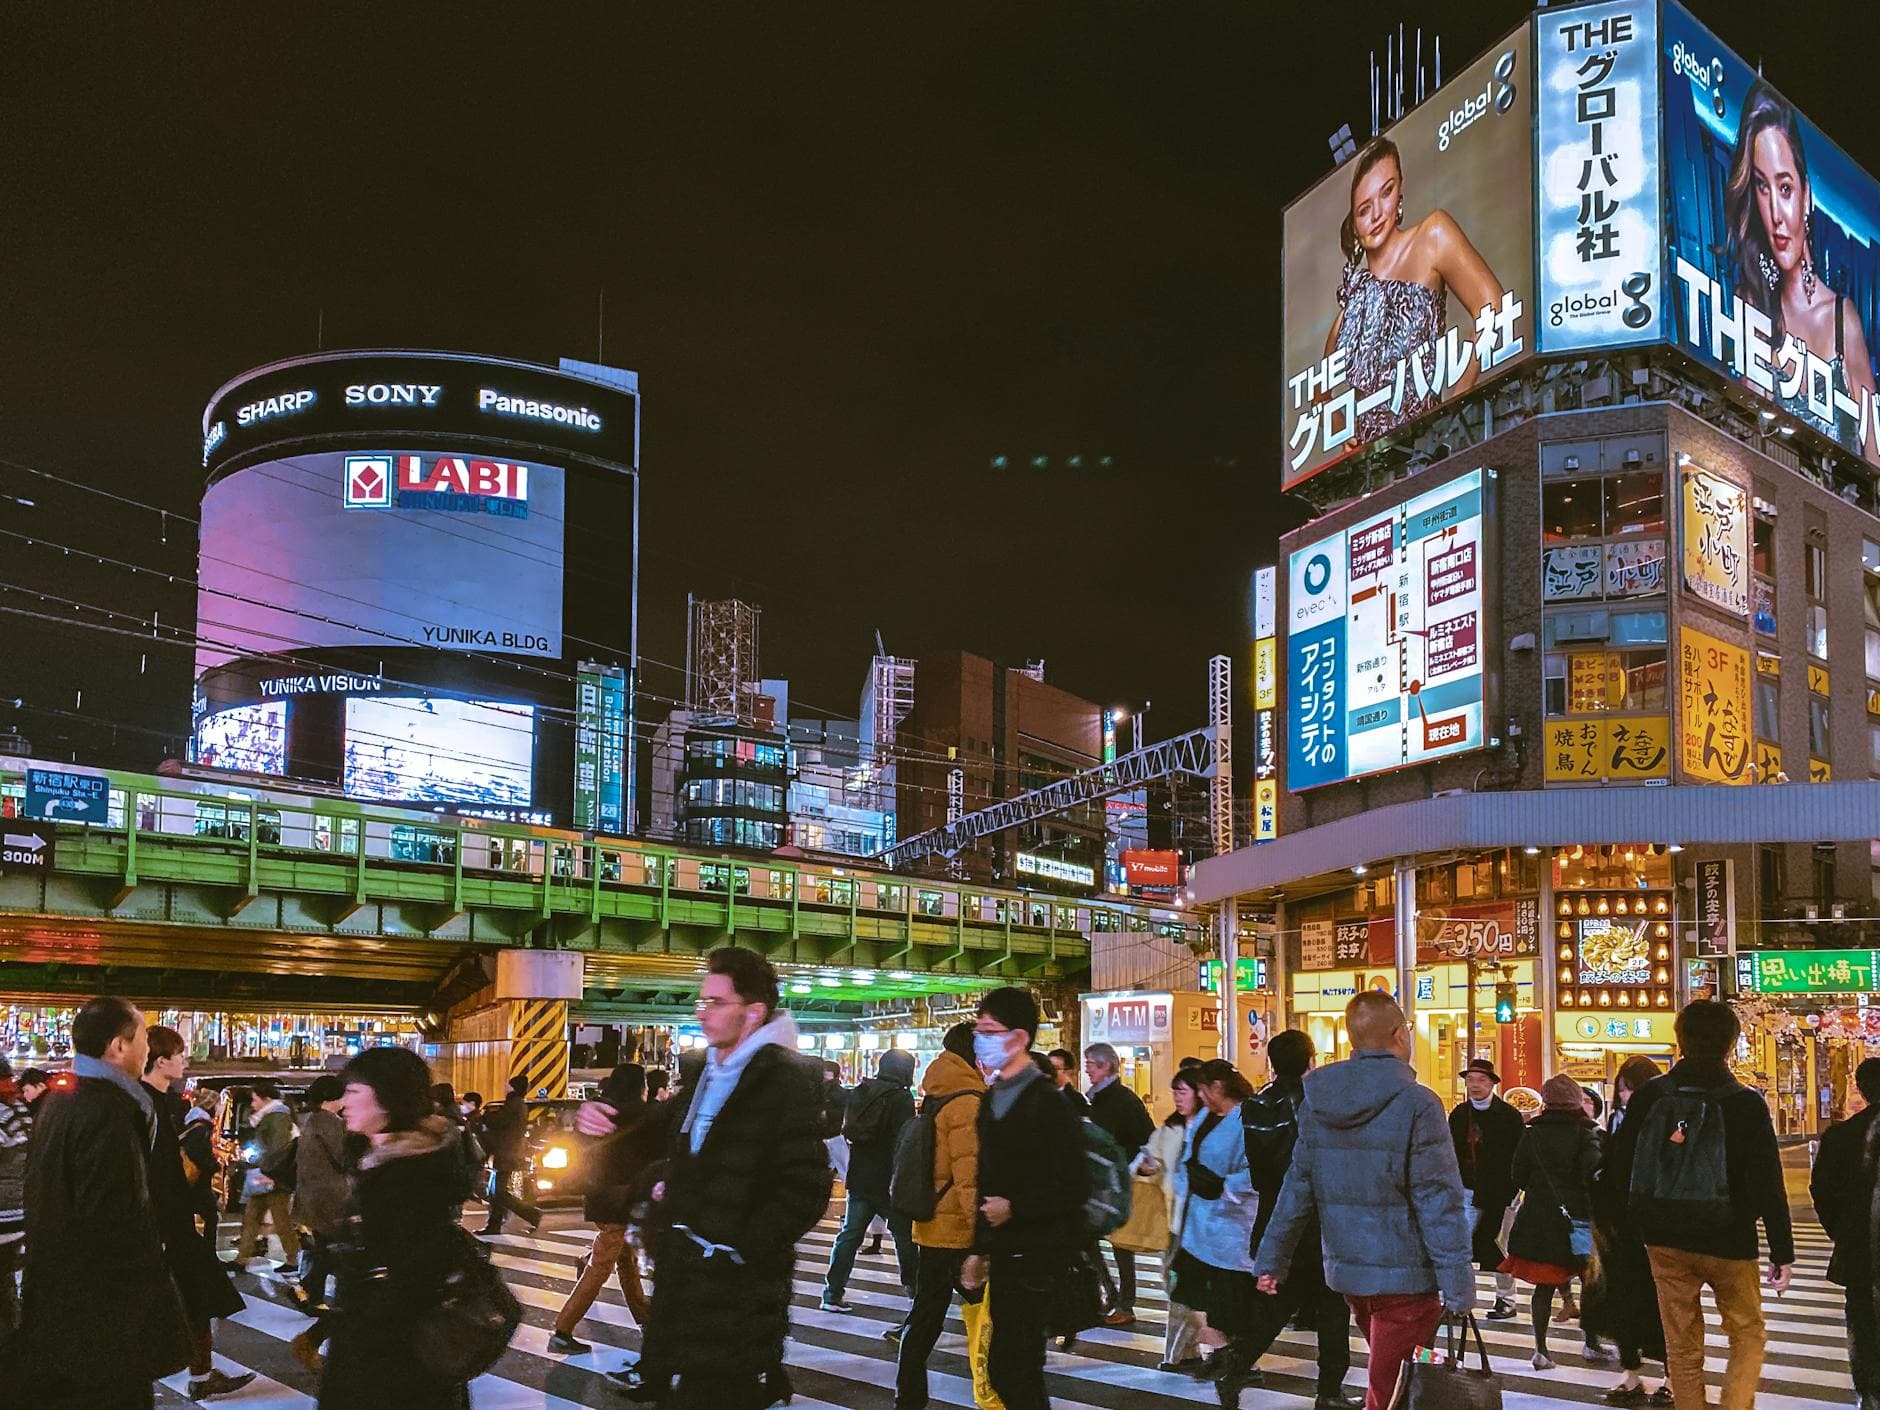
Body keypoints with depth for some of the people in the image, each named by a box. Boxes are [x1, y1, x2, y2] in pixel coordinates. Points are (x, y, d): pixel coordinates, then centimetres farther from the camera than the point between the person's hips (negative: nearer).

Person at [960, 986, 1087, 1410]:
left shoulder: (1048, 1104, -14)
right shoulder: (992, 1100, 13)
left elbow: (1073, 1188, -18)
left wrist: (1014, 1208, -17)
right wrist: (979, 1249, 16)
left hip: (1038, 1258, -8)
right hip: (1005, 1254, 8)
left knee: (1007, 1368, -10)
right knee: (1018, 1368, 14)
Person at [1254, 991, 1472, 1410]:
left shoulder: (1316, 1102, 3)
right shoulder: (1416, 1105, -14)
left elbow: (1298, 1187, 7)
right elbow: (1439, 1205, -16)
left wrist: (1272, 1258, 13)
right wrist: (1458, 1287, -12)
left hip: (1346, 1271, 6)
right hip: (1405, 1278, -6)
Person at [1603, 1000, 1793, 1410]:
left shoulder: (1649, 1096, -5)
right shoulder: (1746, 1104, -12)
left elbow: (1618, 1170, -1)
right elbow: (1769, 1186, -13)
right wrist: (1782, 1252, -4)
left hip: (1666, 1242, 2)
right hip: (1729, 1245, -2)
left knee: (1682, 1346, 12)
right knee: (1747, 1335, 15)